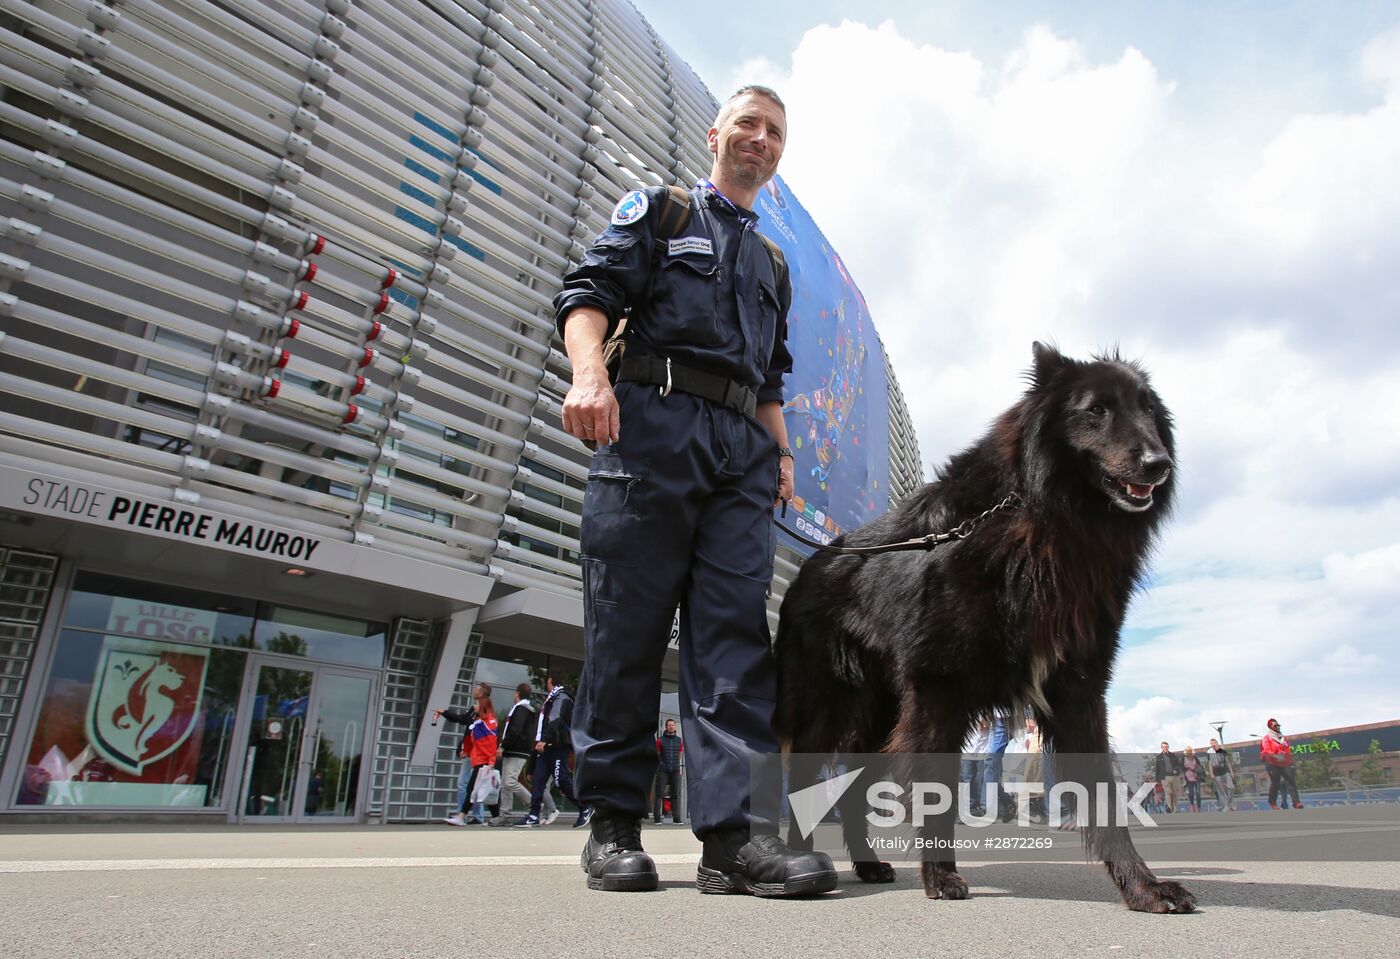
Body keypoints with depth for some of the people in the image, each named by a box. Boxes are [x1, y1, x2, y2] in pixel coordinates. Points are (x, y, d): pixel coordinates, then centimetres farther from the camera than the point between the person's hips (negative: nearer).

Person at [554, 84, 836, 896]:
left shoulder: (773, 265, 33)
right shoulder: (658, 209, 18)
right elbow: (590, 291, 3)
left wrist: (782, 449, 13)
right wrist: (590, 372, -17)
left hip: (742, 447, 5)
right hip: (652, 419, -4)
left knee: (737, 630, -8)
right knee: (628, 625, -6)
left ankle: (738, 830, -11)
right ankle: (614, 825, 4)